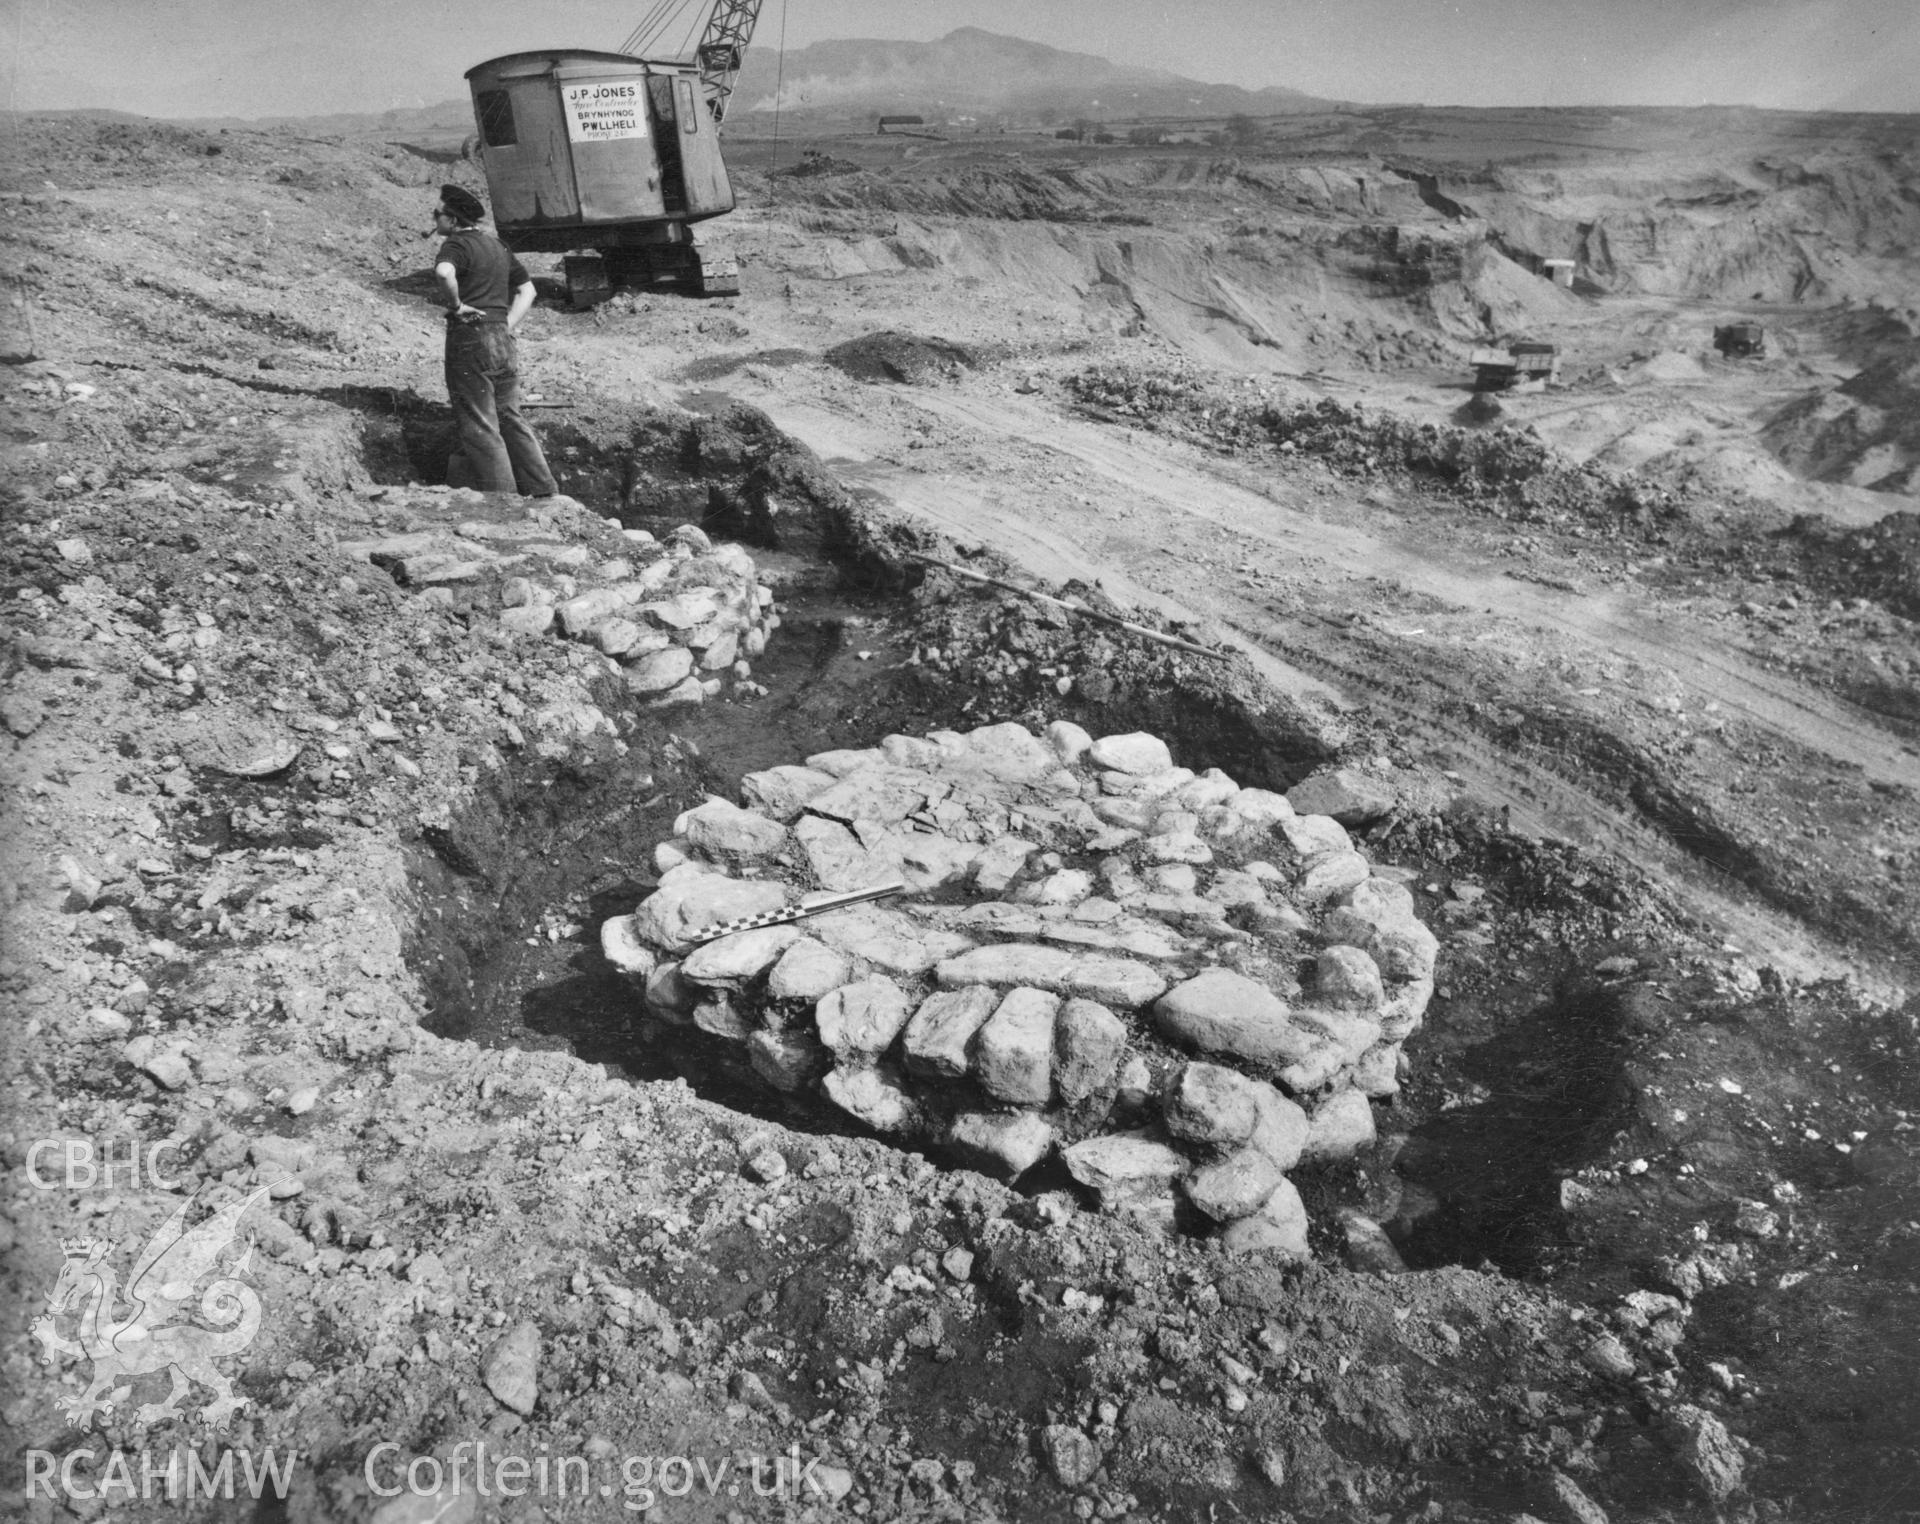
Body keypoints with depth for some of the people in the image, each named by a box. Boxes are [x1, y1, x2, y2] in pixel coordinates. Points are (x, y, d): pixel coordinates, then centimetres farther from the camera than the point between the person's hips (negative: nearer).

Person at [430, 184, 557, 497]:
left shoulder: (457, 244, -9)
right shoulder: (496, 245, 16)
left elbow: (443, 272, -32)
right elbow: (527, 289, 20)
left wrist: (456, 304, -16)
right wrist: (506, 325, 10)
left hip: (470, 339, -8)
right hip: (503, 341, 8)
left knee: (479, 427, -2)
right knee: (509, 418, 15)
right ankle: (543, 493, 14)